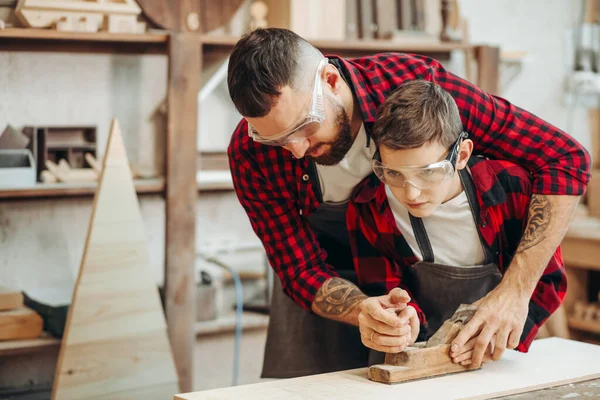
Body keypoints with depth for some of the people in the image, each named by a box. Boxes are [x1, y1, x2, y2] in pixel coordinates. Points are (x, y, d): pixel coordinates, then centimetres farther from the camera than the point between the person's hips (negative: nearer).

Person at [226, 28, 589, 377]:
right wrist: (362, 311, -45)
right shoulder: (250, 154, -27)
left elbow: (566, 158, -31)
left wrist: (515, 291, -39)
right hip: (334, 284, 1)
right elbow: (305, 273, -21)